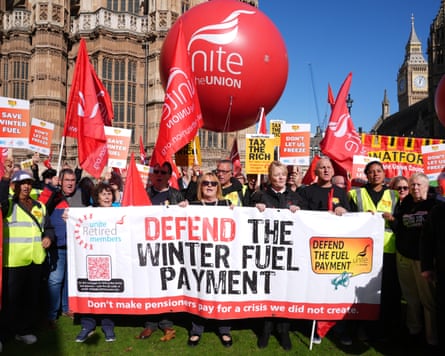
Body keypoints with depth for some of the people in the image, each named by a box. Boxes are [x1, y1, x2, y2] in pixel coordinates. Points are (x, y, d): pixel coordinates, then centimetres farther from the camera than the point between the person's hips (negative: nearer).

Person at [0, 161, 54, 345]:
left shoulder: (39, 206, 13)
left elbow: (48, 227, 20)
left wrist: (48, 237, -1)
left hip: (36, 260, 5)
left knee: (32, 296, 14)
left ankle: (26, 329, 29)